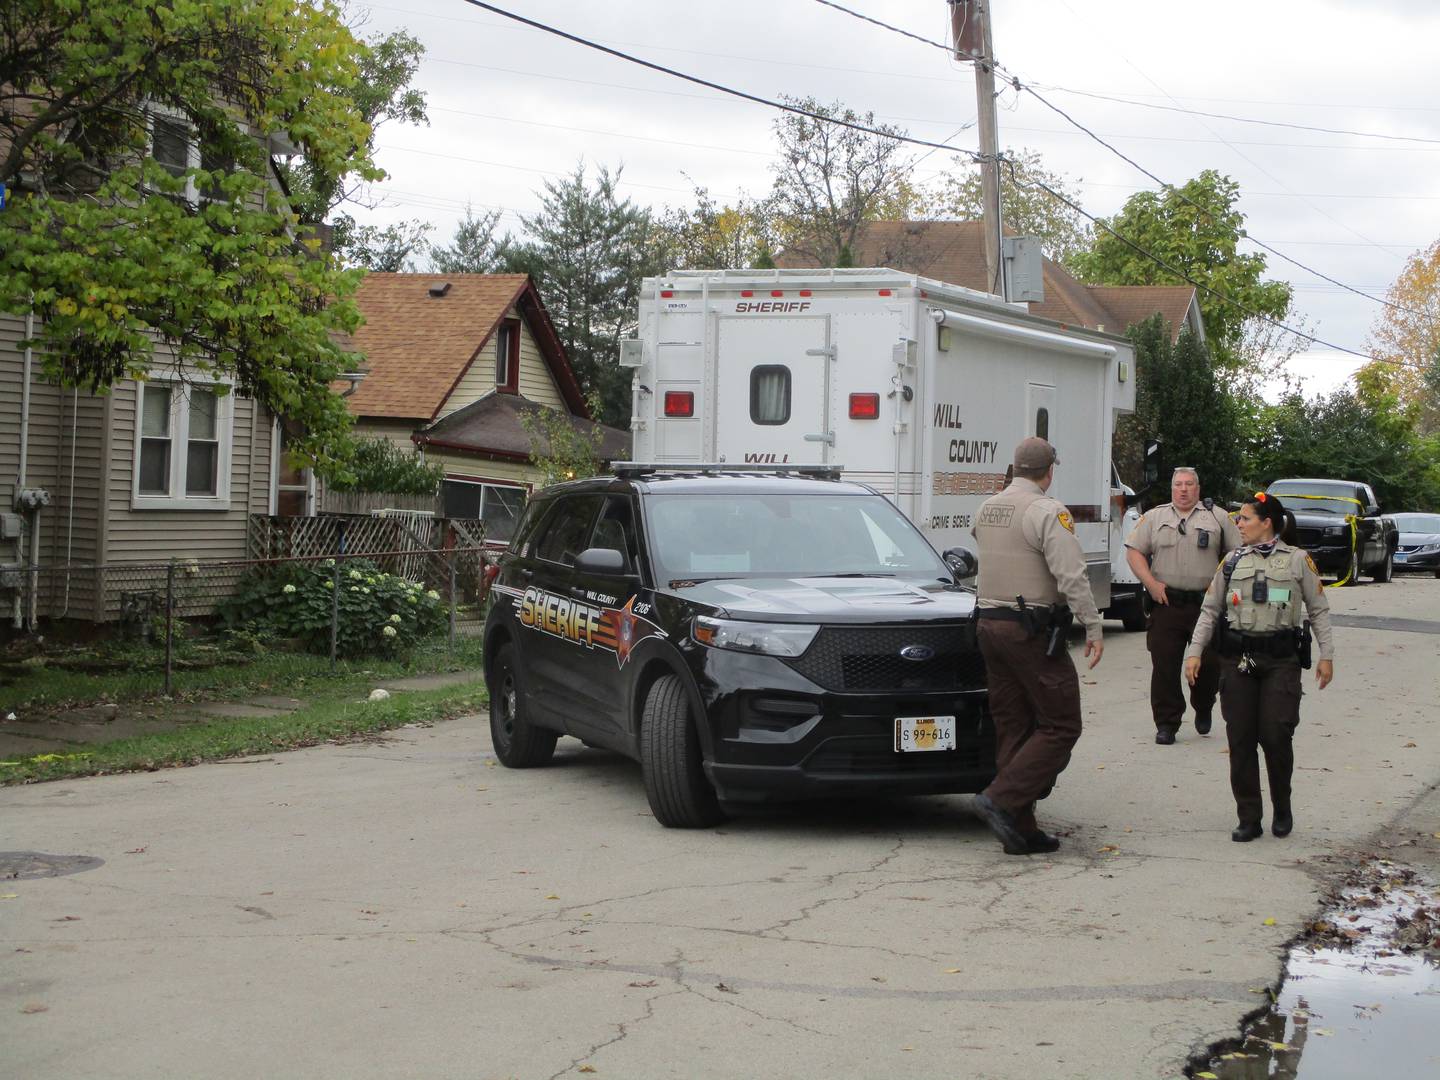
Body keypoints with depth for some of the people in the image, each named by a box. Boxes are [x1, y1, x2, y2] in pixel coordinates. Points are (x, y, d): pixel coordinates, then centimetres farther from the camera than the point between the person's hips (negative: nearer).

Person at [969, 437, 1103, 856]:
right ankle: (1002, 799, -14)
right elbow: (1072, 576, -18)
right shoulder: (1047, 512, -13)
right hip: (1033, 630, -8)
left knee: (1013, 727, 10)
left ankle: (1019, 829, 9)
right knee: (1060, 726, -2)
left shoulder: (987, 510, 10)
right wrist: (1093, 627, -13)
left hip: (990, 626, 8)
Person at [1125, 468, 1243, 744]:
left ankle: (1203, 710, 26)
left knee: (1210, 662, 0)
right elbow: (1134, 551, 8)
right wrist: (1151, 583, -5)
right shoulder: (1154, 517, 12)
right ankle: (1167, 723, 6)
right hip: (1166, 603, 0)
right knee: (1165, 666, -3)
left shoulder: (1218, 517, 10)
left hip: (1207, 603, 0)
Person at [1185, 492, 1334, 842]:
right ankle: (1249, 818, 10)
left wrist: (1326, 655, 2)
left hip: (1281, 660, -3)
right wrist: (1195, 651, 4)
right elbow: (1210, 610, 12)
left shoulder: (1298, 560, 4)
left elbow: (1319, 610, 7)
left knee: (1276, 735, -7)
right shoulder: (1232, 562, 11)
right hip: (1237, 661, 3)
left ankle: (1282, 809, 17)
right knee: (1240, 740, 1)